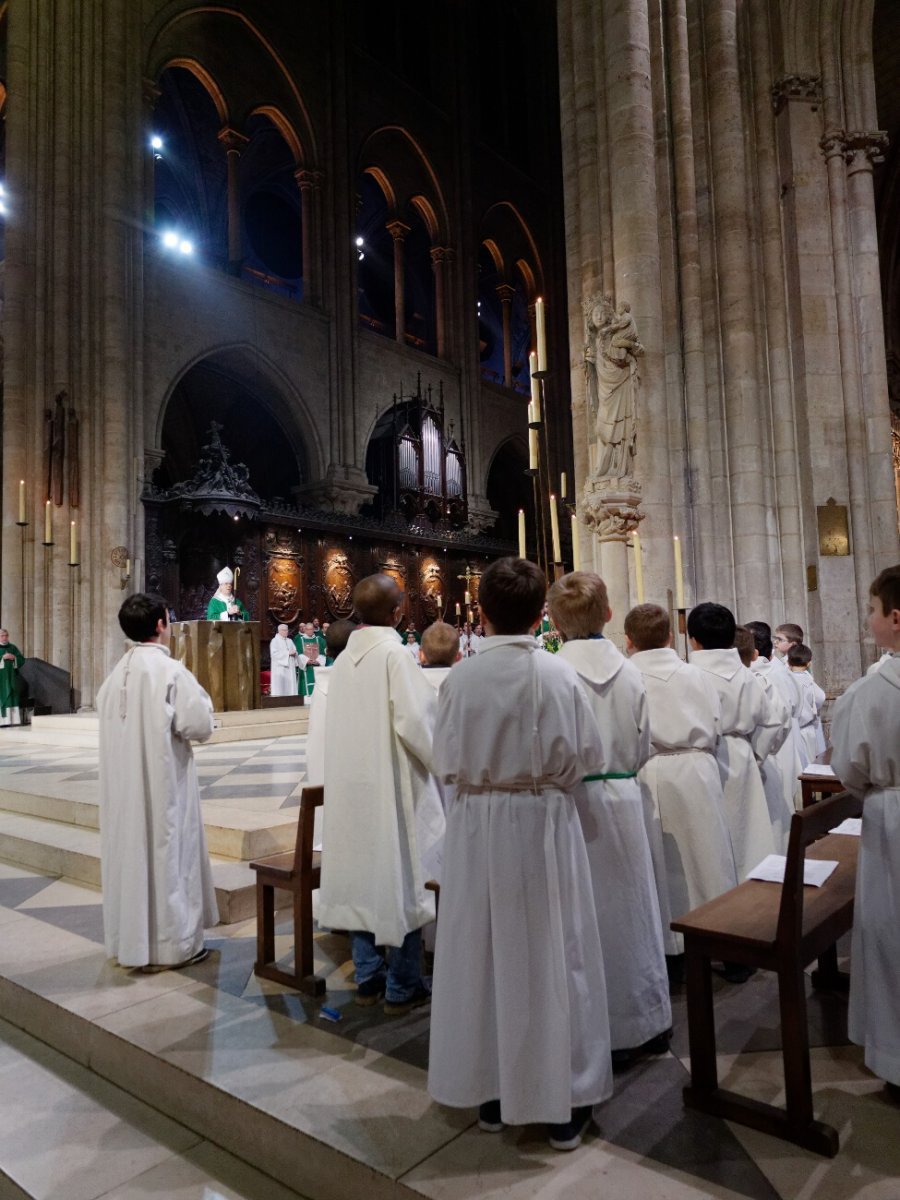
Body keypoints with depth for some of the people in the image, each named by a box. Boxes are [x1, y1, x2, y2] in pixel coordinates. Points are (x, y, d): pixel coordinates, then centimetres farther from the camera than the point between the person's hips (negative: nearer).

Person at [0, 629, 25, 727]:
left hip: (11, 678, 3)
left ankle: (13, 719, 1)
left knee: (12, 696, 1)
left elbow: (22, 659, 8)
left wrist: (14, 657, -10)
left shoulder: (13, 648, 13)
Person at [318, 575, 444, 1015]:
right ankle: (402, 988, 15)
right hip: (392, 785, -6)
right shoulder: (395, 654, -15)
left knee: (360, 877, 14)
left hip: (350, 785, 7)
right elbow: (412, 722, -20)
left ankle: (367, 978, 24)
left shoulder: (344, 659, 5)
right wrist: (439, 761, -3)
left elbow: (342, 725, 10)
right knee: (402, 880, 5)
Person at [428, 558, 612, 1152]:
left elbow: (447, 762, -2)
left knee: (484, 953, 15)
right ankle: (564, 1101, 24)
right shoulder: (559, 674, -12)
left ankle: (489, 1089, 30)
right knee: (553, 954, 11)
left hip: (478, 825, 2)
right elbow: (587, 757, -5)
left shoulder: (461, 677, -9)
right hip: (544, 822, -1)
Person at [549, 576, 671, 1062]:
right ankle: (650, 1021, 34)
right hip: (624, 800, 4)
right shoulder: (630, 672, -3)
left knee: (591, 913, 9)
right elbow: (642, 749, 4)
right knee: (631, 905, 18)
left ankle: (612, 1035, 23)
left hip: (576, 803, -4)